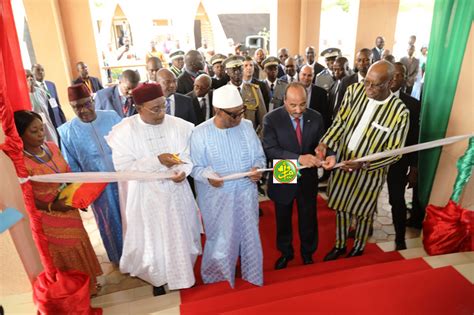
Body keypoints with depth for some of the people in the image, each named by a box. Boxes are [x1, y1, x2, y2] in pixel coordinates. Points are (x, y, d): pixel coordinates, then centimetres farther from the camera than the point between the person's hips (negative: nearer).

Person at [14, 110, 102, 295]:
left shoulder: (52, 147, -4)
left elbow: (68, 173, 6)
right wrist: (52, 207, -25)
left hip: (68, 209, 6)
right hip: (49, 219, -6)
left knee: (80, 246, 21)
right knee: (66, 255, 13)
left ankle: (88, 284, 45)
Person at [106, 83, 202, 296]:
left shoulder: (178, 125, -8)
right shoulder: (124, 131, -13)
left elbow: (191, 154, -4)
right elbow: (122, 166, -17)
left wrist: (183, 171, -25)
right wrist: (157, 161, -26)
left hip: (176, 192, 3)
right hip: (147, 196, -2)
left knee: (181, 235, 19)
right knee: (153, 238, 15)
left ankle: (183, 273, 46)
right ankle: (157, 278, 42)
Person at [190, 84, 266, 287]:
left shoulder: (246, 126, -3)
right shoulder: (200, 133, -13)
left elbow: (259, 156, 5)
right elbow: (195, 167, -7)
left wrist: (257, 168, -16)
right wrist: (207, 176, -28)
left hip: (246, 194, 4)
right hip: (218, 198, -3)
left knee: (250, 237, 17)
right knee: (222, 241, 11)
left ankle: (252, 275, 43)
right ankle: (218, 278, 39)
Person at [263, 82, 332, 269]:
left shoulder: (316, 118, -8)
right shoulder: (271, 119, -18)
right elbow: (270, 150, -25)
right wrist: (298, 158, -38)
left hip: (308, 179, 2)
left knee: (308, 218, 20)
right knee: (283, 219, 20)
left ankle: (308, 252, 47)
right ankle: (285, 252, 47)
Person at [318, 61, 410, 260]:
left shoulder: (399, 112, -20)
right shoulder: (355, 90, -11)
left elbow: (394, 152, -14)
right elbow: (340, 122, -2)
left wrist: (363, 164, -26)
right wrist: (325, 143, -18)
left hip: (370, 171, -3)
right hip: (342, 161, 4)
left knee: (363, 212, 17)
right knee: (340, 207, 19)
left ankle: (358, 248, 45)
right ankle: (339, 245, 44)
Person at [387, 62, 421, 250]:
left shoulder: (412, 104, -4)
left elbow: (414, 139, -2)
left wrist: (414, 170, -3)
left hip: (397, 161, -1)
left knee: (397, 200, 7)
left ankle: (400, 239, 26)